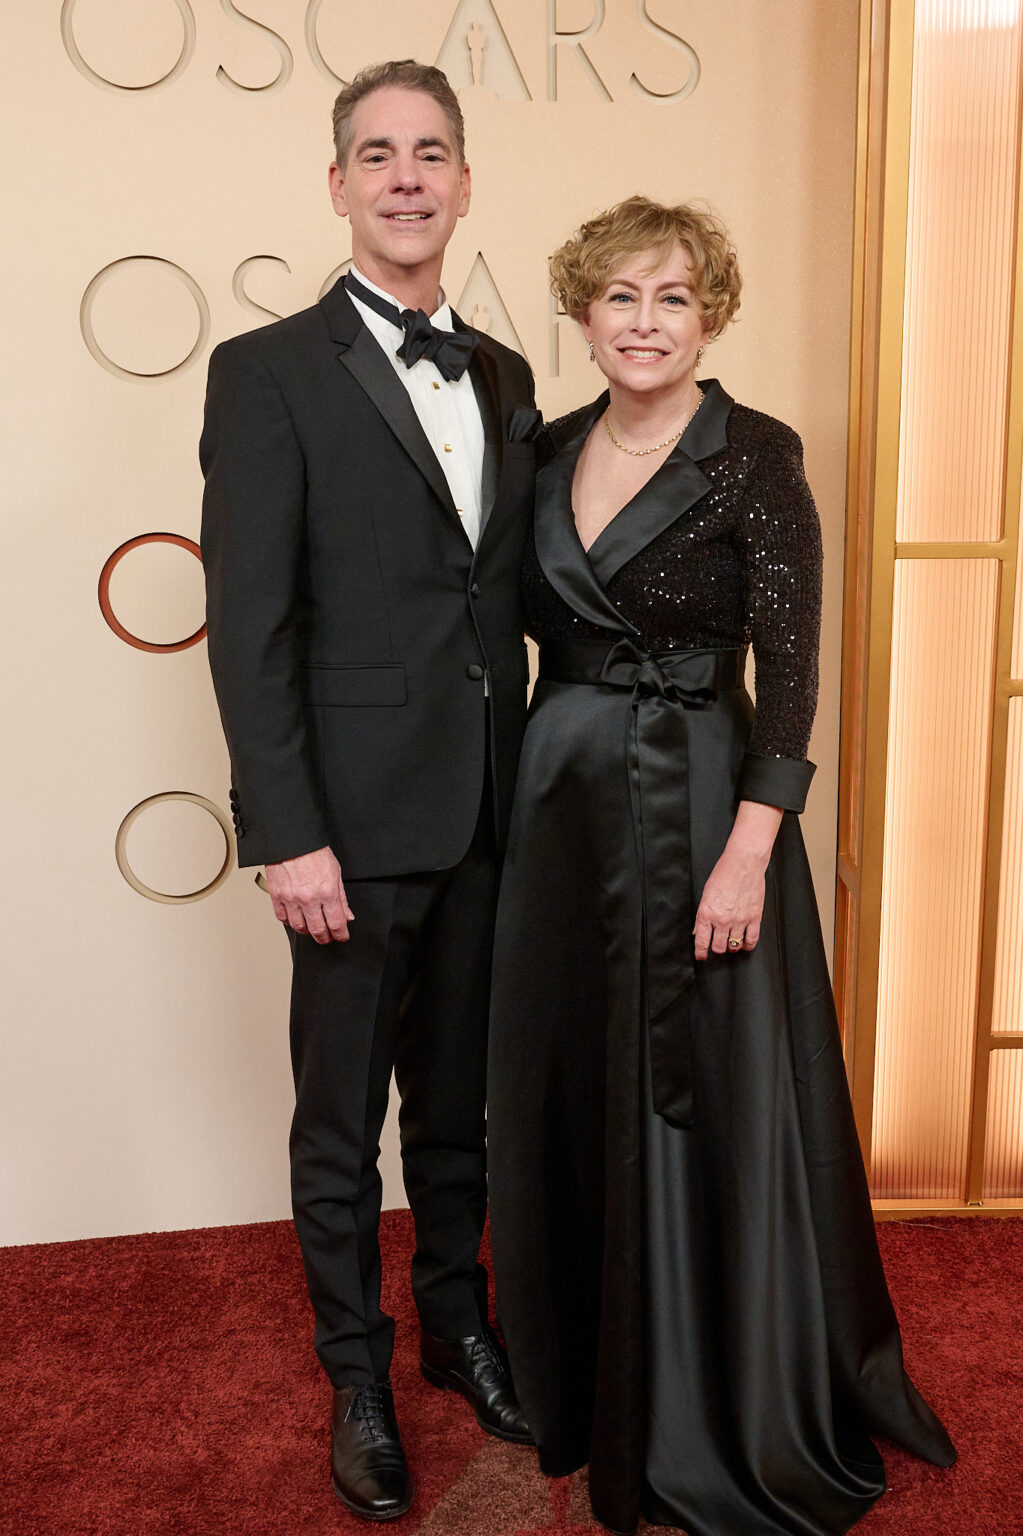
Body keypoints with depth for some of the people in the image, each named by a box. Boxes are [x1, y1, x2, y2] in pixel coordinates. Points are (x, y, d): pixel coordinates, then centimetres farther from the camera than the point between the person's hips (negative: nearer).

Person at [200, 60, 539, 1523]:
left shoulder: (504, 378, 11)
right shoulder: (268, 372, -6)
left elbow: (512, 595, 12)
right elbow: (248, 626, -11)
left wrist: (528, 784, 7)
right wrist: (287, 835, -16)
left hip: (488, 813, 5)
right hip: (358, 815, -5)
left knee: (459, 1097, 19)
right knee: (341, 1117, 11)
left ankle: (458, 1322, 40)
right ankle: (359, 1375, 32)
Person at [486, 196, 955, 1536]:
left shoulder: (754, 456, -9)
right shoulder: (552, 450, 7)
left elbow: (790, 672, -12)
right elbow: (539, 629, 12)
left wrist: (746, 853, -18)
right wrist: (534, 788, 4)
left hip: (698, 802, -5)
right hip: (563, 800, 6)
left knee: (703, 1102, 5)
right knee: (567, 1093, 15)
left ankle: (720, 1421, 27)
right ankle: (582, 1378, 38)